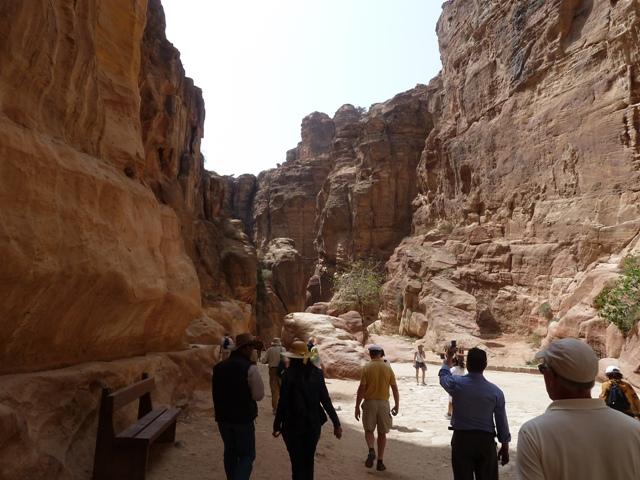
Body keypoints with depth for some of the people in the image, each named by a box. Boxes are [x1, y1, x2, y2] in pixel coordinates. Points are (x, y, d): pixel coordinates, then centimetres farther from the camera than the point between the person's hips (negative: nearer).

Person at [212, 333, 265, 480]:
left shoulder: (219, 367, 3)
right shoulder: (250, 368, -18)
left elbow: (214, 392, 14)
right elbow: (259, 395, -14)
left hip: (223, 417, 6)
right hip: (243, 418, -6)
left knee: (230, 452, 21)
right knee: (247, 455, 6)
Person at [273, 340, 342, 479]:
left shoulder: (289, 375, -15)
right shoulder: (317, 373, -4)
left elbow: (283, 404, -14)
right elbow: (326, 401, -5)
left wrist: (277, 426, -3)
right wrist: (336, 423, 0)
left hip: (293, 425, -4)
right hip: (313, 424, 4)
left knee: (297, 463, 9)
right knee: (308, 461, 21)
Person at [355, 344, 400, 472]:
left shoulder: (367, 368, -7)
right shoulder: (388, 368, 0)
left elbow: (361, 388, -10)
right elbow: (395, 388, 1)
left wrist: (357, 407, -4)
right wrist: (397, 405, 13)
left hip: (369, 402, -2)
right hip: (383, 403, 2)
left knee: (369, 429, 14)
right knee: (382, 433, 13)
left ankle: (371, 450, -10)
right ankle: (380, 461, 15)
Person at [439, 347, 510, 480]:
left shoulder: (456, 384, -12)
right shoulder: (495, 391, -10)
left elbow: (443, 377, 12)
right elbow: (501, 422, -3)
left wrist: (447, 360, 31)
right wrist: (505, 446, 12)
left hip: (461, 439, 0)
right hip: (485, 440, 1)